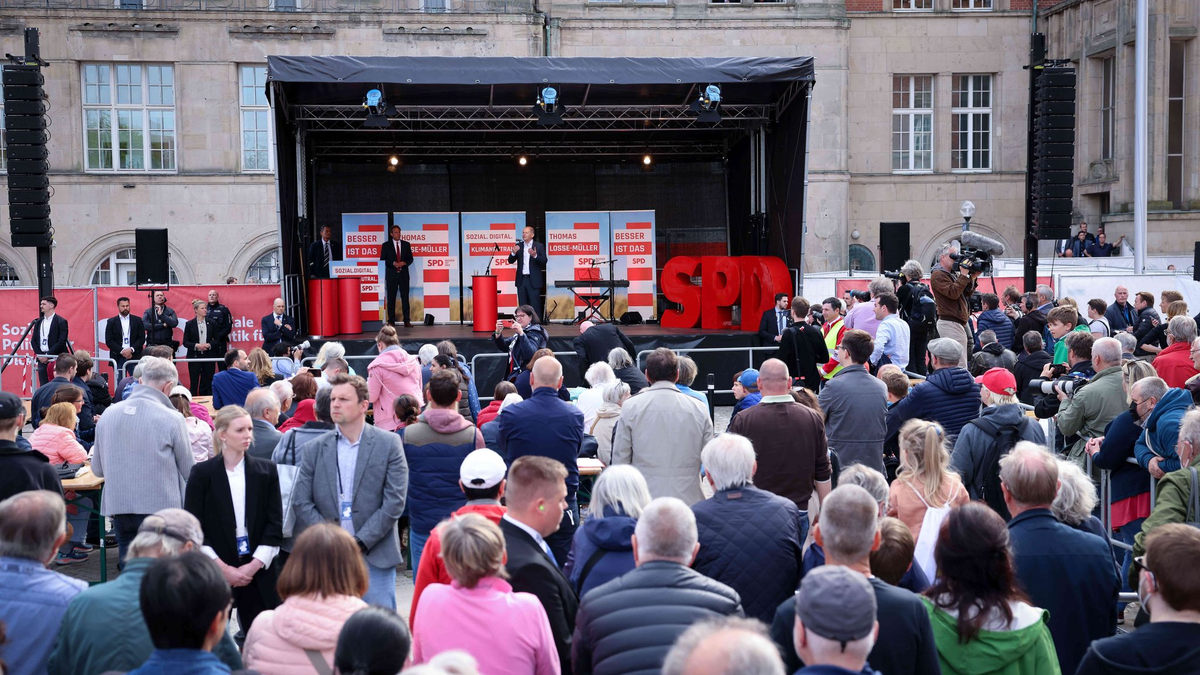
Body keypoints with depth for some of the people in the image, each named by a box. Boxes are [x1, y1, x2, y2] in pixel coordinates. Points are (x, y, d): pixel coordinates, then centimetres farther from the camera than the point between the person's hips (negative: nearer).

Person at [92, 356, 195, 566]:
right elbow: (189, 471, -1)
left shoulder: (108, 414, 4)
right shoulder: (171, 418, -10)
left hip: (119, 508, 4)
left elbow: (97, 468, 12)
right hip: (161, 507, -4)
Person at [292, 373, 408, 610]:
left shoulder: (389, 444, 1)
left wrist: (361, 543, -10)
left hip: (375, 556, -2)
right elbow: (300, 502, 4)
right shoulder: (315, 449, 8)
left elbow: (394, 502, -5)